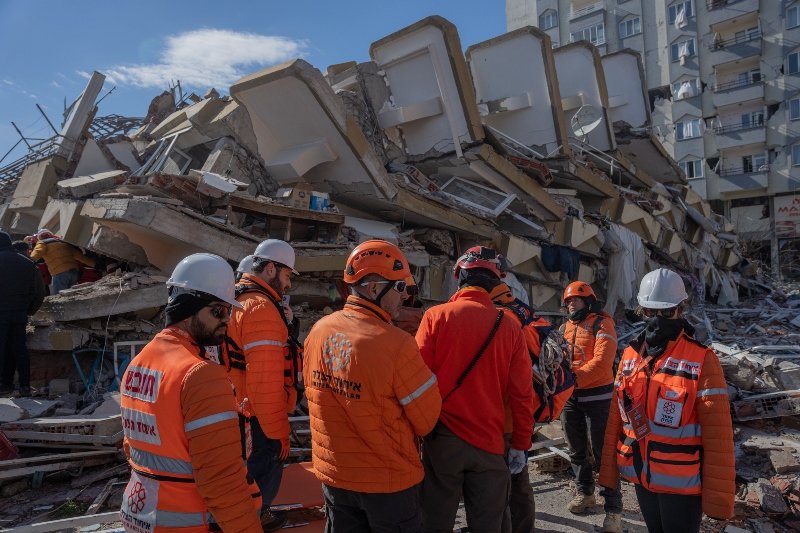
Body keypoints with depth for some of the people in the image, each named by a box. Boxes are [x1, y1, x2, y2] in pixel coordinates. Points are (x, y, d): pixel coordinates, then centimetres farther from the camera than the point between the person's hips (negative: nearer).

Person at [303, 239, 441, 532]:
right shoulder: (396, 344, -26)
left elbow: (324, 402, 5)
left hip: (333, 474, 5)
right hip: (388, 480, -5)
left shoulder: (318, 331, -8)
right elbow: (427, 420, -15)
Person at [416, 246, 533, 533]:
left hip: (442, 438, -1)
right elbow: (521, 394, 0)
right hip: (489, 443, 2)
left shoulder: (436, 316, -8)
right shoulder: (510, 328, -3)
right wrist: (520, 445, 11)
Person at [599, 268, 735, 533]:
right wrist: (608, 469, 7)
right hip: (641, 477, 5)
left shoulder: (702, 360, -13)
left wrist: (719, 497, -13)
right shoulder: (630, 355, 1)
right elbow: (616, 419, 5)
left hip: (682, 483, -5)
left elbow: (717, 436, -13)